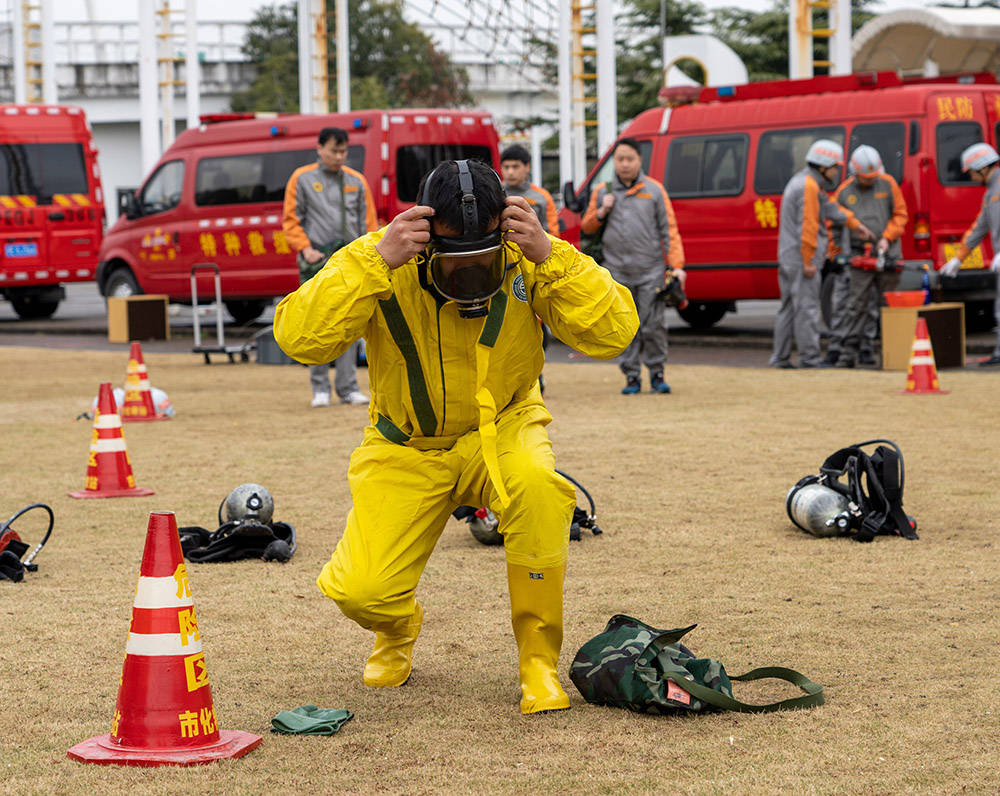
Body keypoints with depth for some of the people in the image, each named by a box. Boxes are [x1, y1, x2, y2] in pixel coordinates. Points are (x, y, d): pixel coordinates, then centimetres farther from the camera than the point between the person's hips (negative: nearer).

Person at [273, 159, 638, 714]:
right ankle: (399, 628, 25)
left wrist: (549, 256, -35)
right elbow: (299, 339, -32)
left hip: (503, 426, 0)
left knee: (536, 487, -36)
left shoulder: (528, 260, -17)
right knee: (359, 591, -17)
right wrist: (378, 262, -40)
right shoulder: (377, 261, -21)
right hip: (407, 447, 0)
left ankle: (539, 659, -15)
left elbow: (613, 334, -24)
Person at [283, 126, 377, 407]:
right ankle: (320, 387, 4)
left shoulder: (356, 181, 14)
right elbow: (290, 219, 5)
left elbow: (369, 222, 15)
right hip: (318, 262, -2)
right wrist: (305, 249, -8)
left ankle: (348, 387, 2)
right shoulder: (302, 178, 6)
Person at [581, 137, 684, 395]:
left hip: (651, 271, -2)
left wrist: (676, 265, -4)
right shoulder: (602, 191, 10)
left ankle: (656, 373, 9)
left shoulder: (654, 190, 5)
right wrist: (601, 212, -5)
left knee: (654, 325, -4)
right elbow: (587, 227, 17)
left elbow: (669, 229, 4)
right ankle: (631, 376, 10)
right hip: (618, 272, 2)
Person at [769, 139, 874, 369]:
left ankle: (780, 357, 13)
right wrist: (809, 261, -20)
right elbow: (807, 226, -20)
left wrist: (856, 225, 28)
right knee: (807, 308, -7)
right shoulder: (809, 187, -16)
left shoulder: (802, 181, 18)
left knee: (788, 308, 11)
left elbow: (829, 207, 25)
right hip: (801, 258, -10)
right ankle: (810, 357, -5)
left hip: (788, 259, 10)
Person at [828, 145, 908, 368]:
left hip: (888, 254, 1)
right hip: (860, 256, -1)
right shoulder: (844, 191, 3)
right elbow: (833, 223, 11)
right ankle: (849, 351, -7)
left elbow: (900, 214, 6)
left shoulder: (888, 184, 3)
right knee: (857, 303, -7)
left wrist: (887, 238, -7)